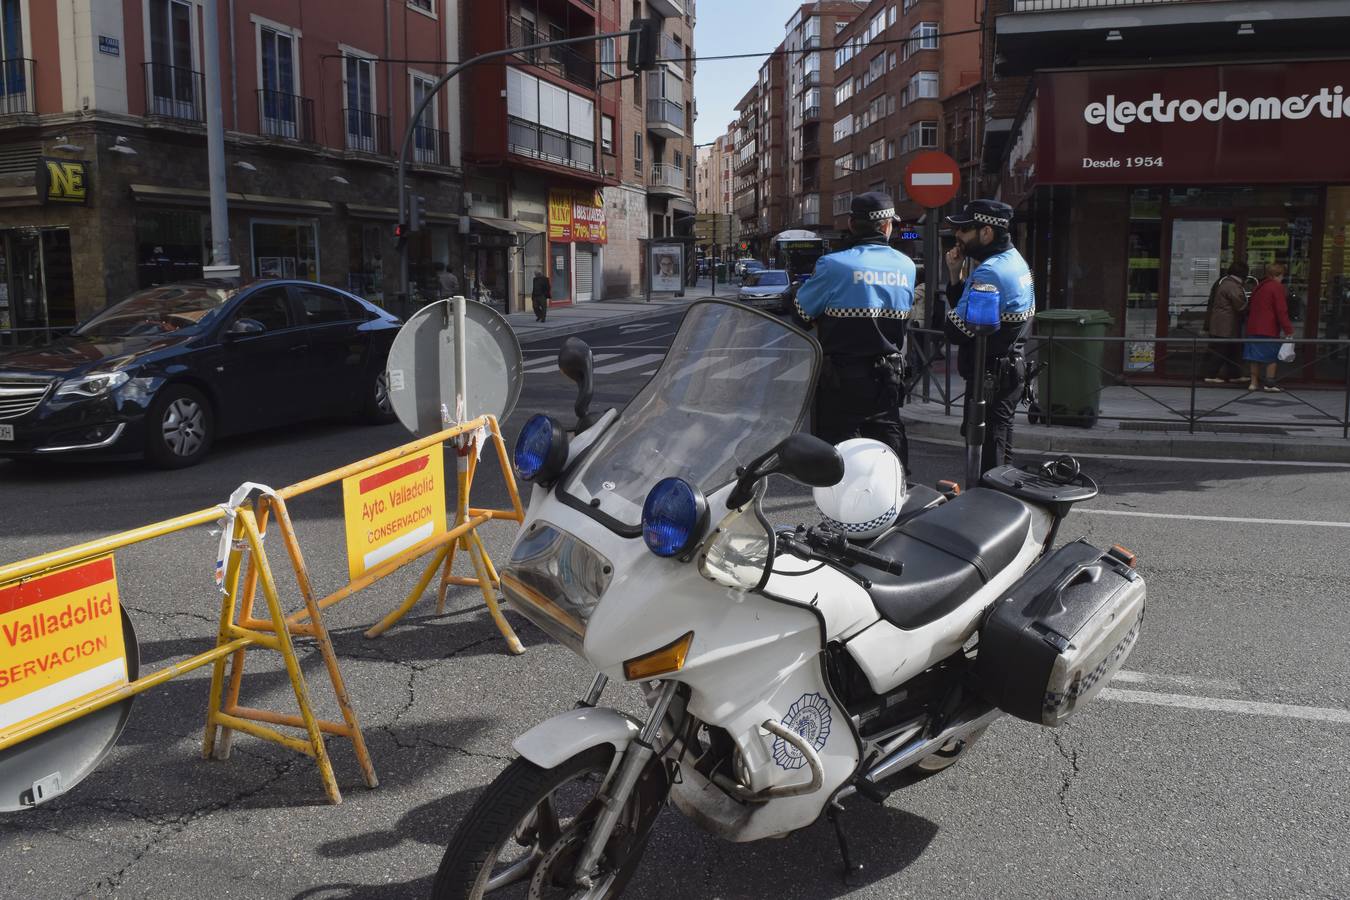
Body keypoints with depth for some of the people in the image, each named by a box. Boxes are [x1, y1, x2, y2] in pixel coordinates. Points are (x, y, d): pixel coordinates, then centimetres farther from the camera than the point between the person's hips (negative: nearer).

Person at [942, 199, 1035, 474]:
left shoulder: (989, 272, -22)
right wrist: (956, 274, 1)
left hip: (990, 377, -11)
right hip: (1012, 367, 11)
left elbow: (956, 330, -23)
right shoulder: (1014, 260, 12)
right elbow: (967, 307, 13)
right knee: (1000, 445, 20)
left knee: (984, 455, -4)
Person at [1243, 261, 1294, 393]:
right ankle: (1269, 384, 1)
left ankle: (1254, 382, 13)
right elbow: (1281, 311, -13)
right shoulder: (1277, 287, -9)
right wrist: (1288, 329, -10)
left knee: (1256, 357, 10)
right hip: (1269, 329, -7)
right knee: (1272, 357, 0)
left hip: (1253, 327, 7)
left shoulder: (1258, 287, 14)